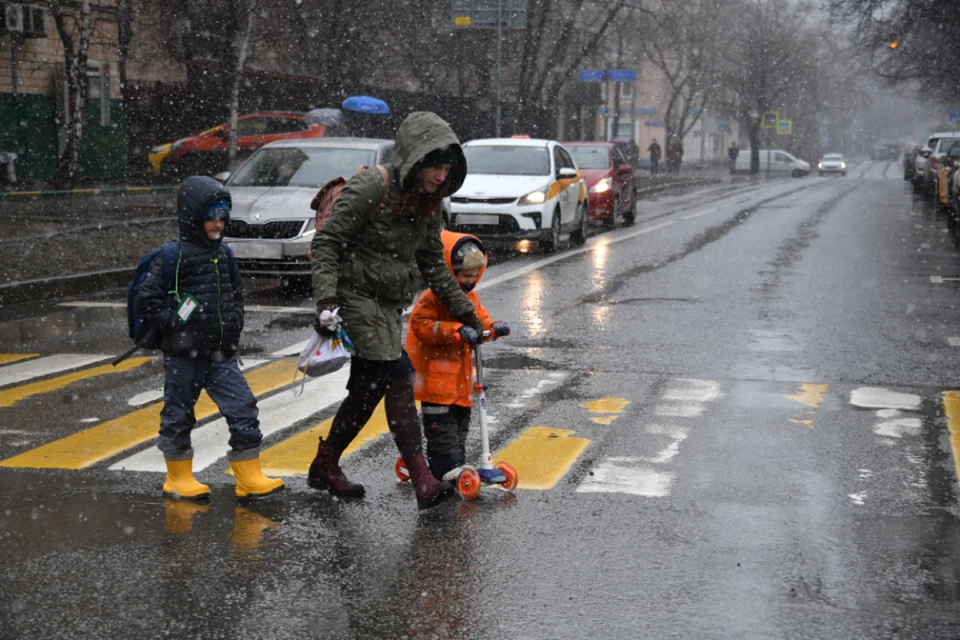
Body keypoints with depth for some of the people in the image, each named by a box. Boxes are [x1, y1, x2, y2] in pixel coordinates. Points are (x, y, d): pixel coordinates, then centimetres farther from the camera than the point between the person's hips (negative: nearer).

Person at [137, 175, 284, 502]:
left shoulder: (222, 254, 10)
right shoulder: (173, 257, -11)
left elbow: (236, 291, 24)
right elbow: (146, 299, -13)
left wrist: (234, 323, 10)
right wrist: (176, 324, -15)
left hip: (221, 354, 6)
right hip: (183, 355, -6)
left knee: (243, 408, -1)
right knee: (179, 414, 7)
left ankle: (249, 477, 6)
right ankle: (178, 479, 23)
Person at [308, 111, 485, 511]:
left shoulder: (428, 204, 8)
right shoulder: (370, 189, -16)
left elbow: (433, 265, 17)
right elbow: (326, 243, -16)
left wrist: (466, 313, 15)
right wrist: (326, 301, -25)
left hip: (388, 305, 8)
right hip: (356, 297, -8)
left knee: (367, 390, 11)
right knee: (398, 380, -16)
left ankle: (324, 468, 28)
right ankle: (423, 482, -17)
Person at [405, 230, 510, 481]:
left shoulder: (471, 297, 11)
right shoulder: (433, 298, -16)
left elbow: (480, 320, 19)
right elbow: (421, 324, -25)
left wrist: (494, 327, -6)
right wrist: (457, 331, -30)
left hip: (460, 373, 9)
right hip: (436, 373, -8)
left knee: (461, 420, 14)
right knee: (442, 423, -7)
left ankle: (456, 463, 24)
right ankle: (447, 466, -4)